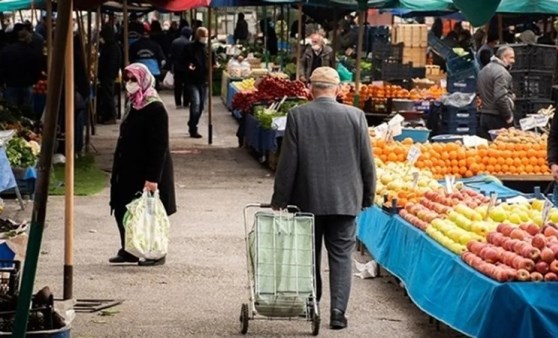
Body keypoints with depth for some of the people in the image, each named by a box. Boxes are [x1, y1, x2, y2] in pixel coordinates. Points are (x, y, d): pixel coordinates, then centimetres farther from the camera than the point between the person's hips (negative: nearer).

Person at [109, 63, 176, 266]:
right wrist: (117, 169, 18)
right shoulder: (133, 105, 11)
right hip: (129, 170, 9)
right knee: (122, 210, 10)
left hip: (146, 172, -9)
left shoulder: (155, 109, -17)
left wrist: (153, 177, -24)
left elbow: (159, 147, -20)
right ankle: (128, 250, 21)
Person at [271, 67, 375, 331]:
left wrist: (279, 199, 2)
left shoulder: (297, 116, -7)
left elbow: (288, 162, -6)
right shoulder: (355, 116, -4)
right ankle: (338, 311, -3)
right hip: (344, 199, 0)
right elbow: (367, 161, 0)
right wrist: (367, 196, 12)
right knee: (341, 257, 4)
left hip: (307, 199, 0)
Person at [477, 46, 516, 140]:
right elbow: (501, 98, -23)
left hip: (484, 116, 9)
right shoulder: (501, 72, -14)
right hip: (498, 118, -9)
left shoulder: (484, 70, 16)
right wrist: (508, 116, -14)